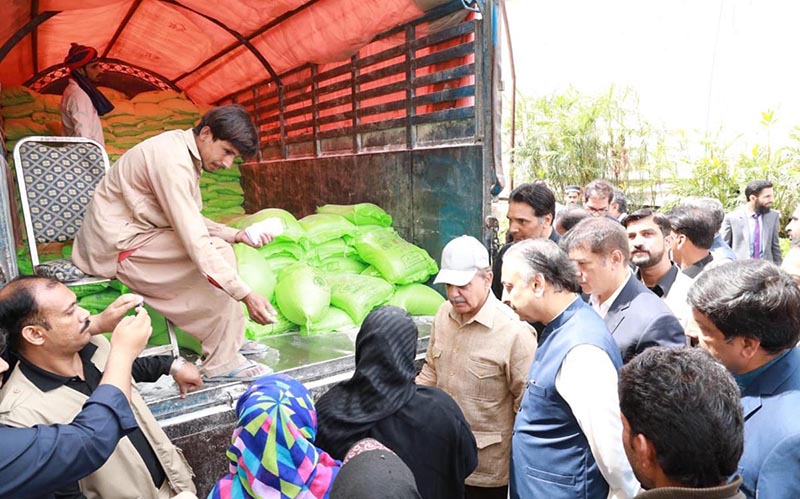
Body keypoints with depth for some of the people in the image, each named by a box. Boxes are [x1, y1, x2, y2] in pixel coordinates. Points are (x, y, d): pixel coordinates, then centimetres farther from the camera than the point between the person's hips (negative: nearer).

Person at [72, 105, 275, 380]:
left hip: (134, 234, 10)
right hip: (117, 248, -10)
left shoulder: (185, 151, 5)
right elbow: (195, 242, -32)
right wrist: (246, 294, -33)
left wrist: (236, 234, -4)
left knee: (220, 245, 7)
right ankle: (223, 360, -12)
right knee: (215, 253, -20)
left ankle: (232, 339, 10)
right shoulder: (172, 160, -26)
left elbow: (190, 223, 10)